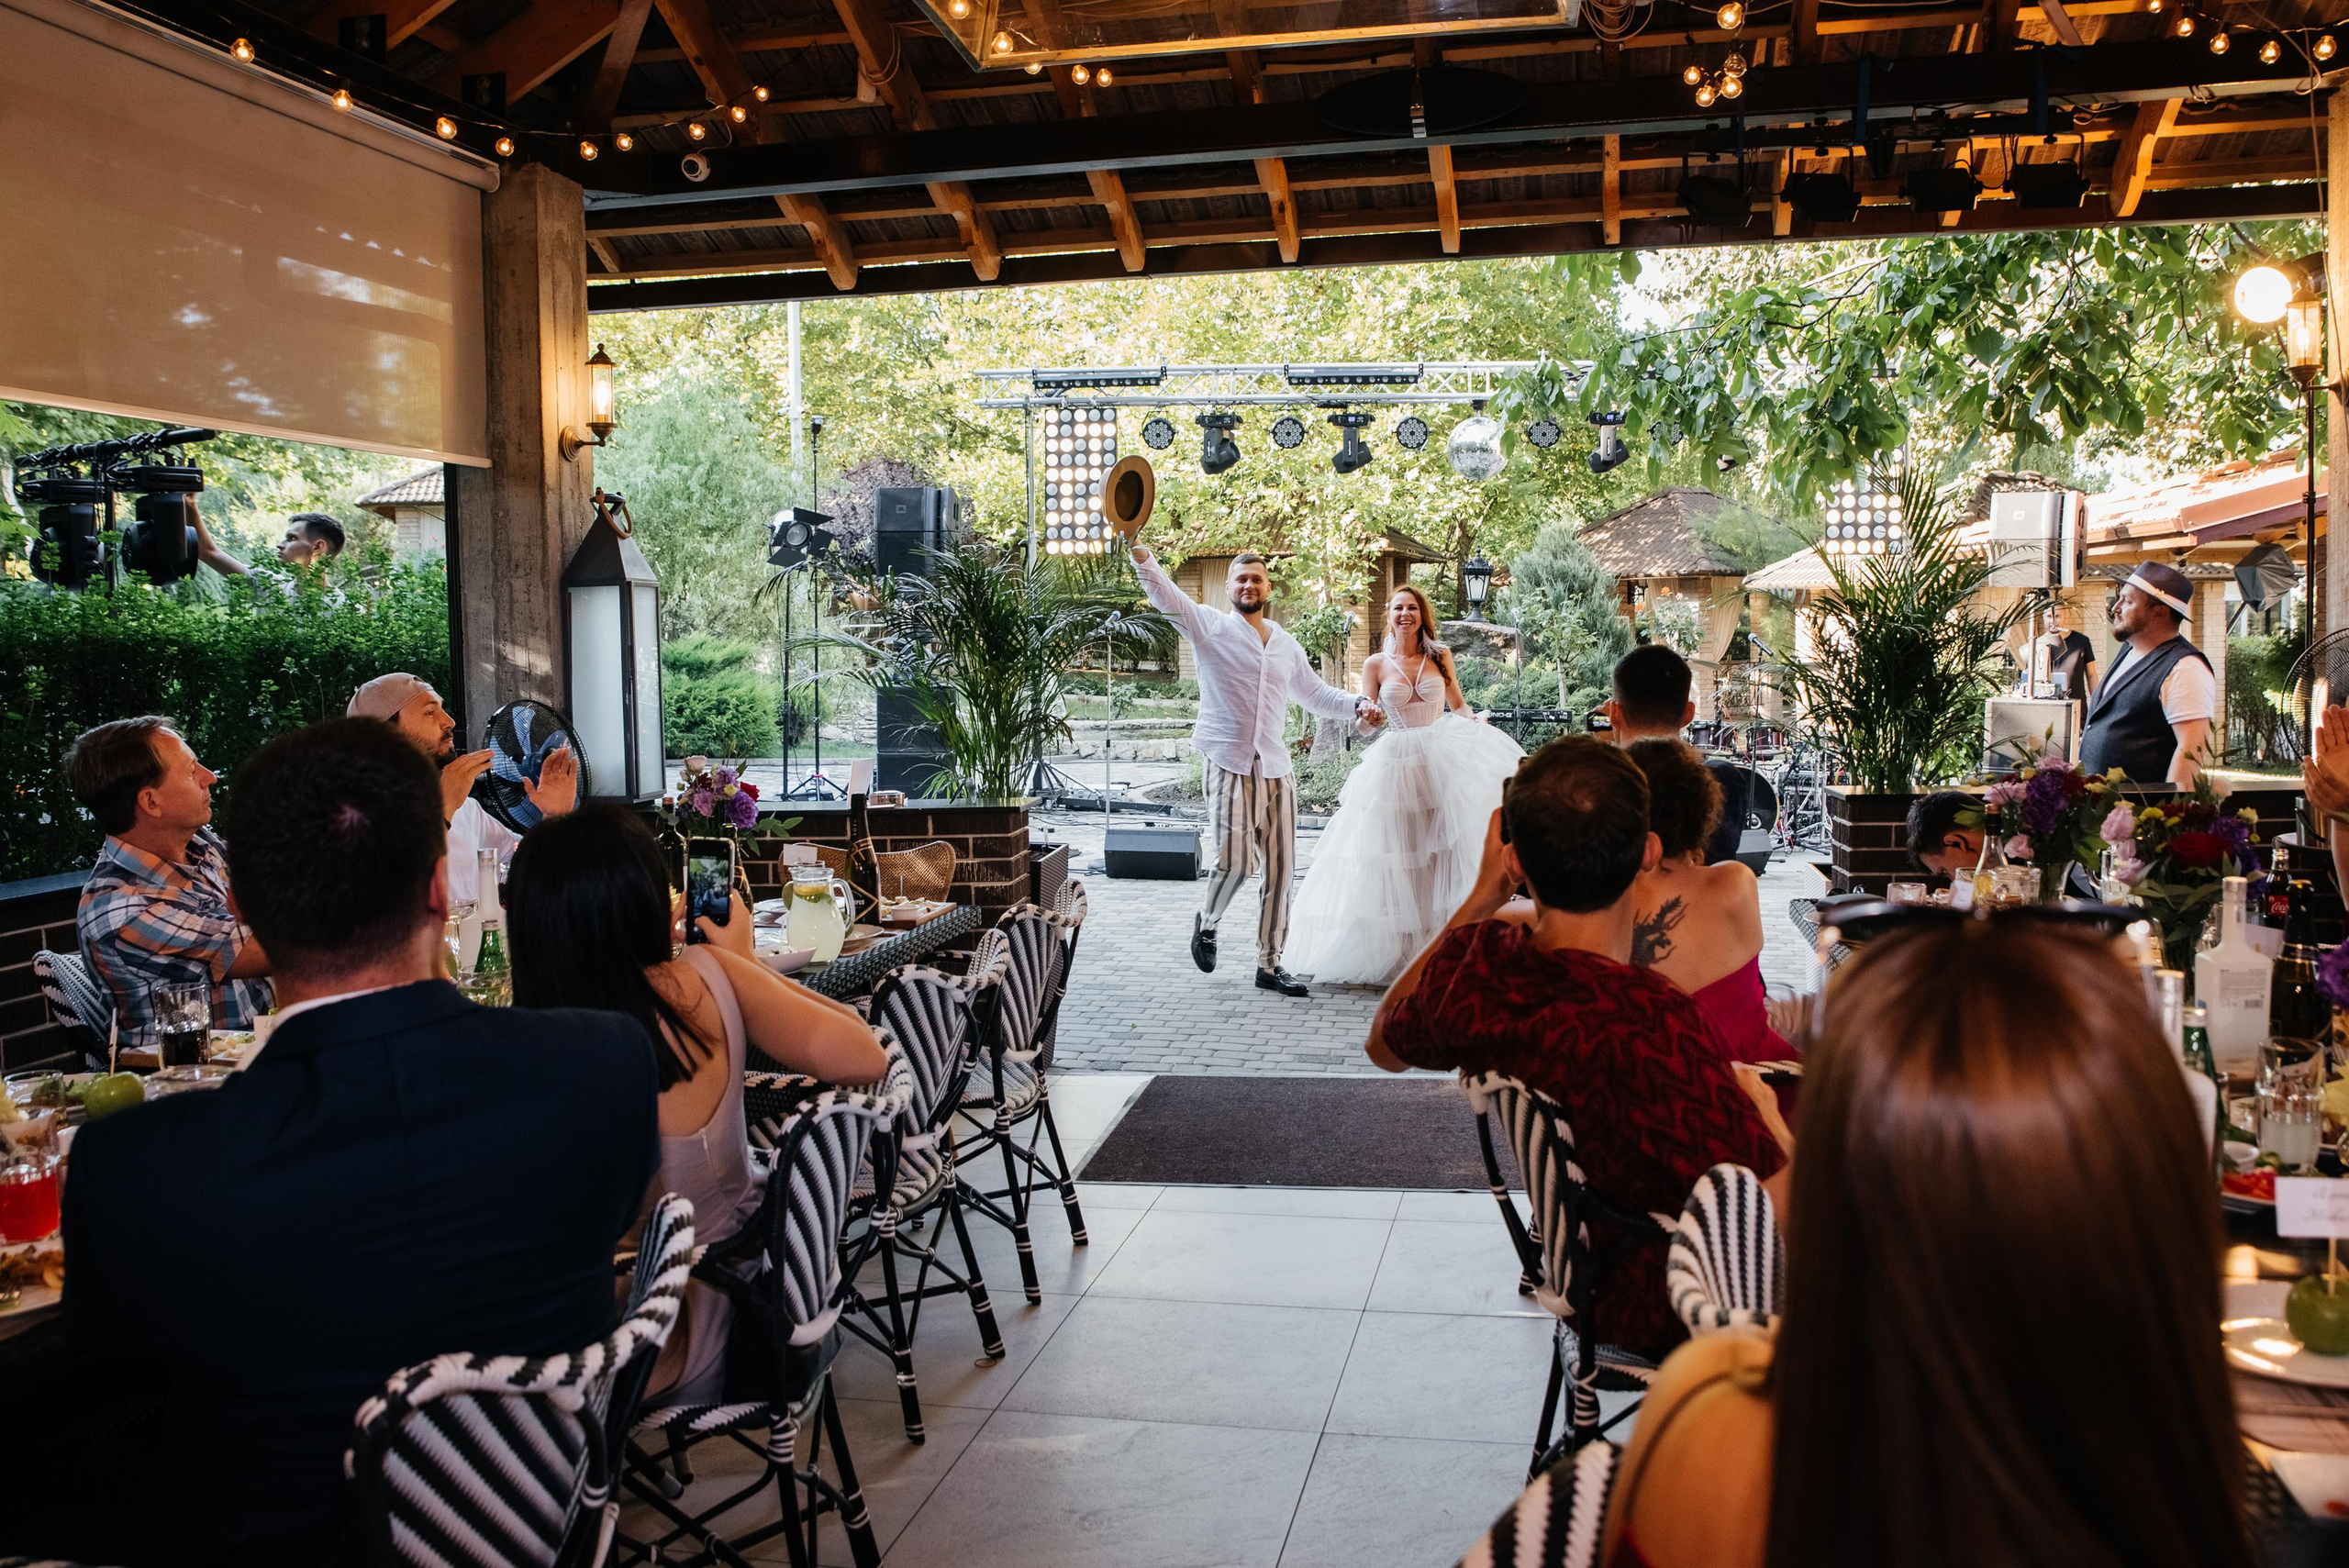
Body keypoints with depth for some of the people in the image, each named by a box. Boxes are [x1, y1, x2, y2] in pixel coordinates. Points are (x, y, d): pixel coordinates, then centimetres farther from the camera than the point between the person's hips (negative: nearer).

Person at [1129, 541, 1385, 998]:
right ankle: (1207, 922, 16)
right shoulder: (1211, 626, 4)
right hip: (1228, 765, -5)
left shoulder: (1286, 646, 20)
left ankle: (1269, 964, 14)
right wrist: (1140, 554, -26)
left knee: (1278, 868, 4)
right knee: (1236, 861, -17)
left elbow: (1316, 693, 31)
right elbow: (1165, 596, -10)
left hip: (1275, 769, 5)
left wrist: (1357, 704, 14)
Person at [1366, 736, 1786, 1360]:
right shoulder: (1653, 1024, -41)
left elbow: (1384, 1044, 9)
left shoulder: (1470, 968, -18)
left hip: (1578, 1264, 7)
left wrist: (1482, 899, 5)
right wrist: (1757, 1100, -10)